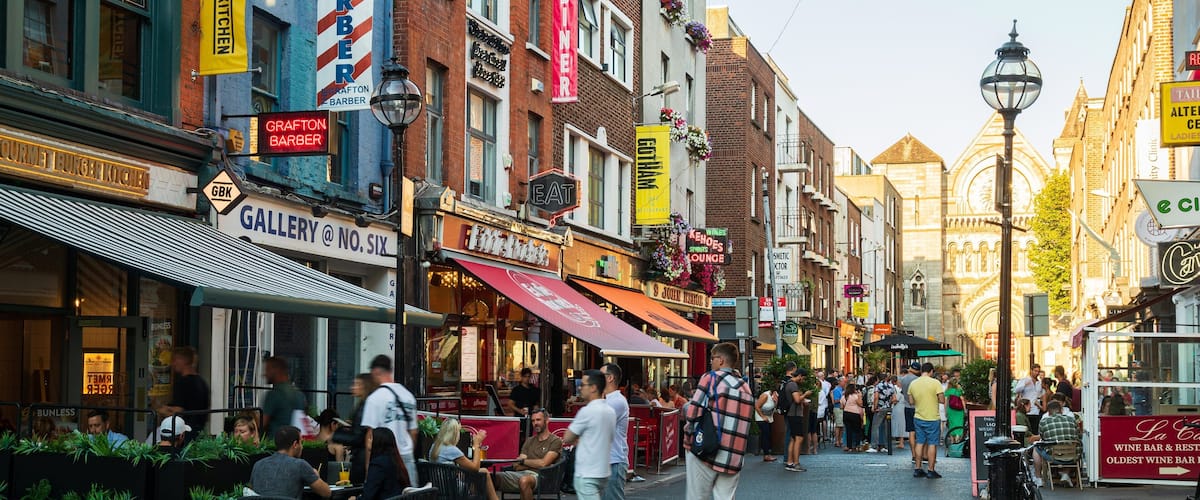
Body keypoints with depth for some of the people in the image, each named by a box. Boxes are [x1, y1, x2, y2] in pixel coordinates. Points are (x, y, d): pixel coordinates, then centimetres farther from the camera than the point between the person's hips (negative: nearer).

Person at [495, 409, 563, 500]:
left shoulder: (555, 441, 5)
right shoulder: (529, 441, 24)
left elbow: (543, 463, -8)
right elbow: (517, 466, 14)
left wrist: (523, 461, 6)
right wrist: (535, 463, -2)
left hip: (539, 476, -6)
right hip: (522, 473, 6)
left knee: (524, 480, -43)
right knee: (492, 477, -21)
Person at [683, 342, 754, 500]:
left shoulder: (711, 378, -3)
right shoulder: (745, 387, 15)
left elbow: (693, 414, -10)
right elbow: (744, 422, 15)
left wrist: (688, 439, 2)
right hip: (733, 458, 5)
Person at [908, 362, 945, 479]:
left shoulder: (913, 383, 2)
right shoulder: (935, 383, -13)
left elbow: (911, 401, 8)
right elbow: (942, 400, -13)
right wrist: (934, 399, 6)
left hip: (918, 417, 5)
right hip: (932, 418, -5)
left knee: (919, 442, 13)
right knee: (932, 444, 2)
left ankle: (917, 469, 15)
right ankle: (931, 470, 4)